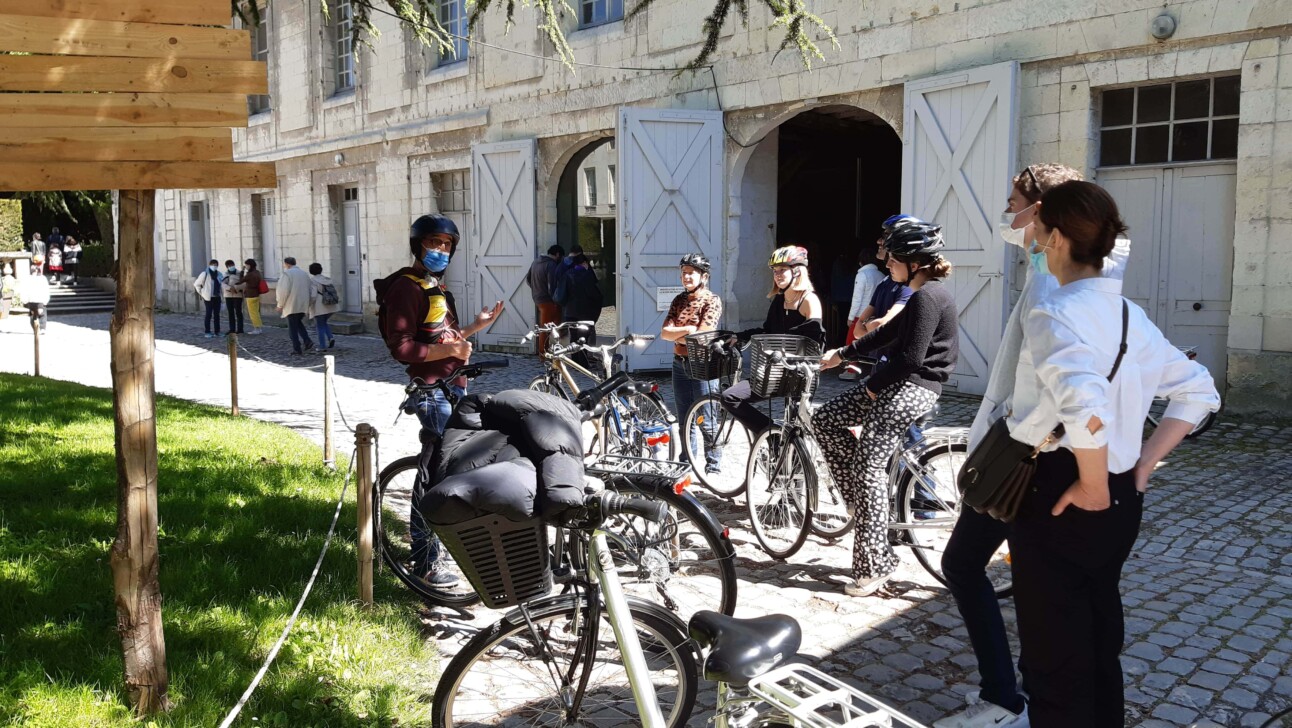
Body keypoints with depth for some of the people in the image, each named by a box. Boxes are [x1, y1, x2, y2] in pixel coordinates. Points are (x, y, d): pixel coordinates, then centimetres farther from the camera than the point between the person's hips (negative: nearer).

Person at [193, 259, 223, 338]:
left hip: (217, 297, 5)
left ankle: (217, 332, 16)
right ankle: (207, 332, 4)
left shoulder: (218, 274, 5)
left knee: (217, 314, 9)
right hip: (208, 297, -5)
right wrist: (201, 293, -2)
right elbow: (196, 284, -4)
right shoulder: (205, 274, -9)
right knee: (209, 315, -2)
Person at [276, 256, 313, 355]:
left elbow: (284, 290, -16)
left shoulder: (287, 273, -9)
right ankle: (307, 342, 6)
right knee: (298, 323, 22)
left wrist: (280, 305, -7)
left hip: (292, 306, -7)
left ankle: (297, 350, 1)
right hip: (303, 306, 7)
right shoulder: (304, 273, 13)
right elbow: (309, 290, 15)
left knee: (293, 328, 1)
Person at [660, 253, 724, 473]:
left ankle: (712, 467, 10)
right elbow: (664, 333, -1)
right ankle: (688, 464, 25)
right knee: (684, 420, 13)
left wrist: (675, 334, -6)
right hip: (680, 364, 6)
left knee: (706, 422, -1)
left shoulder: (712, 301, -10)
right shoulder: (679, 299, 8)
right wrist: (686, 330, -15)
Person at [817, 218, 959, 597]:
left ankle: (874, 564, -7)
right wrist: (841, 354, 25)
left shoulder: (927, 296, -17)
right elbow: (889, 332, 24)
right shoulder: (926, 293, 16)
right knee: (824, 420, 9)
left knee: (869, 465, -12)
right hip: (899, 382, 11)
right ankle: (868, 498, 13)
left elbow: (911, 357, -23)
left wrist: (874, 385, -10)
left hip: (911, 388, -11)